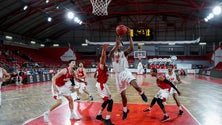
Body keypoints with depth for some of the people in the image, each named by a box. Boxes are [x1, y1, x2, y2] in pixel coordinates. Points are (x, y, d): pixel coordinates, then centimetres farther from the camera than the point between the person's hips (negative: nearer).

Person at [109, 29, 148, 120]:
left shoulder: (124, 53, 5)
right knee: (123, 95, 9)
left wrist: (129, 36, -20)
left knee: (135, 86, -30)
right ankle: (125, 110, 31)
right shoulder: (113, 53, 9)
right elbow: (110, 54, -18)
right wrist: (116, 44, -28)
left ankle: (142, 94, 5)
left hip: (125, 72, -2)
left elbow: (131, 49, -17)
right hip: (118, 75, 3)